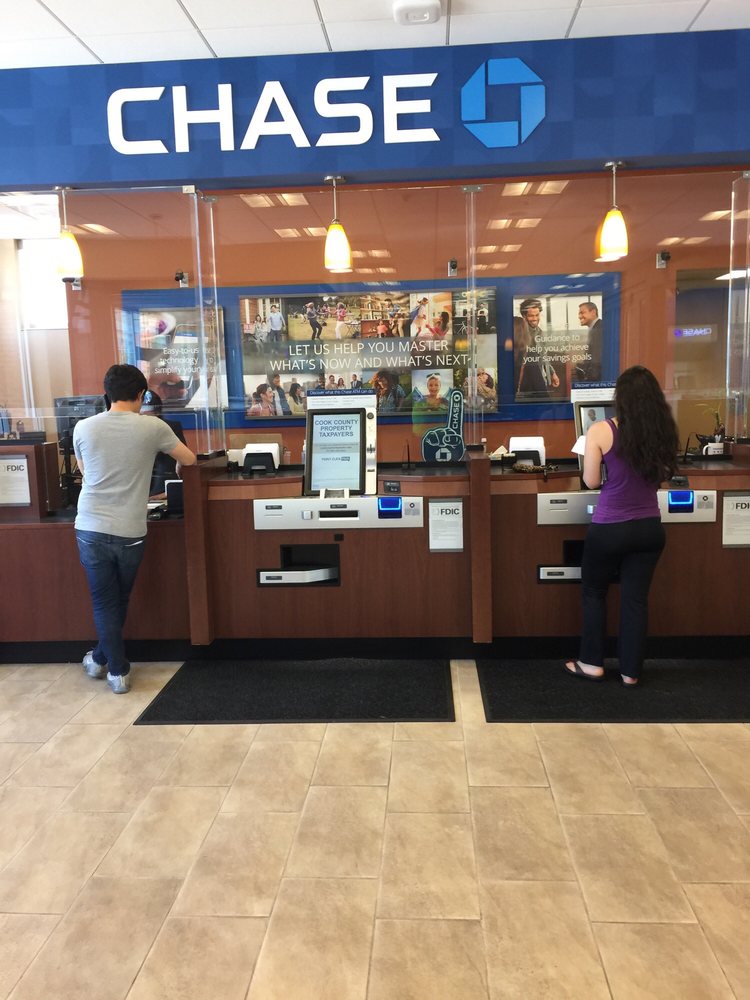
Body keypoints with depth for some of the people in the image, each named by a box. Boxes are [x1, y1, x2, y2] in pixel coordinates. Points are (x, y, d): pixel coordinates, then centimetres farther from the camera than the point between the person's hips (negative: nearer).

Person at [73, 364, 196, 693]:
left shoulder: (84, 427, -1)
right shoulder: (152, 428, -6)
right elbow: (190, 459, 7)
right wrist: (177, 466, 30)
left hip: (91, 528, 1)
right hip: (130, 532, 0)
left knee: (104, 601, 11)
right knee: (119, 600, 20)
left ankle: (118, 671, 16)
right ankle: (102, 659, 36)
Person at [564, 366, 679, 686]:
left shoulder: (601, 431, -14)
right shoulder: (663, 431, -2)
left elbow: (591, 482, -7)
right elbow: (662, 475, 10)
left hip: (609, 528, -3)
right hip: (649, 528, 4)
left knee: (594, 593, 16)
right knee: (636, 598, 12)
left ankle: (592, 663, 23)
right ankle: (630, 670, 21)